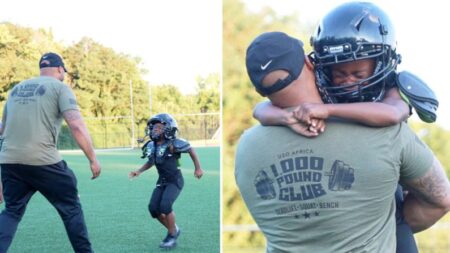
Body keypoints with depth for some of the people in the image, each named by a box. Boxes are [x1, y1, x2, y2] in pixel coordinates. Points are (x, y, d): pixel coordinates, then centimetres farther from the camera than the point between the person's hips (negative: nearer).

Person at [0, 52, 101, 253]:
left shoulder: (16, 89, 20)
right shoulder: (59, 87, 2)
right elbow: (77, 126, -11)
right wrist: (93, 159, -6)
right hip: (42, 161, -5)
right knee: (71, 208, 9)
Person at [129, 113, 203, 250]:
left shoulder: (174, 144, -20)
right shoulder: (151, 146, -2)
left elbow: (191, 150, -5)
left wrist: (198, 168, 2)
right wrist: (138, 171, 5)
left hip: (175, 181, -6)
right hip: (162, 181, 6)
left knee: (165, 205, -23)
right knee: (153, 208, -4)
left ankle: (172, 235, 0)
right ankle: (173, 229, 20)